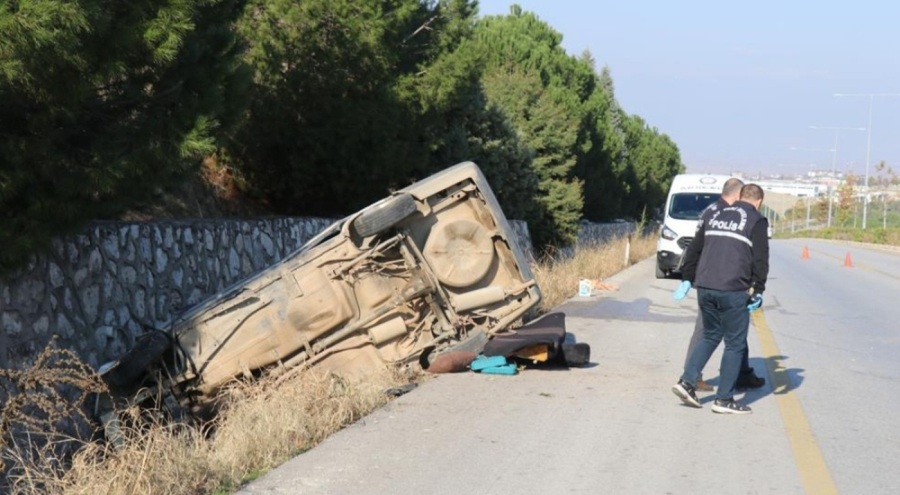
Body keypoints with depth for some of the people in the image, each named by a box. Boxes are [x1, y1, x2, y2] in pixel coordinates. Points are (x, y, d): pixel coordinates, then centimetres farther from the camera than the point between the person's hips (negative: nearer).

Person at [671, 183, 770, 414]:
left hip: (704, 287, 6)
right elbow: (760, 260, -5)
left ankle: (687, 382, 9)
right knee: (735, 343, 4)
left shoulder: (713, 215, 16)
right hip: (733, 291, -6)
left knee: (710, 336, 21)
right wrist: (758, 291, -2)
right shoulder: (756, 222, 0)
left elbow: (695, 249, 18)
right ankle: (724, 399, 4)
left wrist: (687, 278, 23)